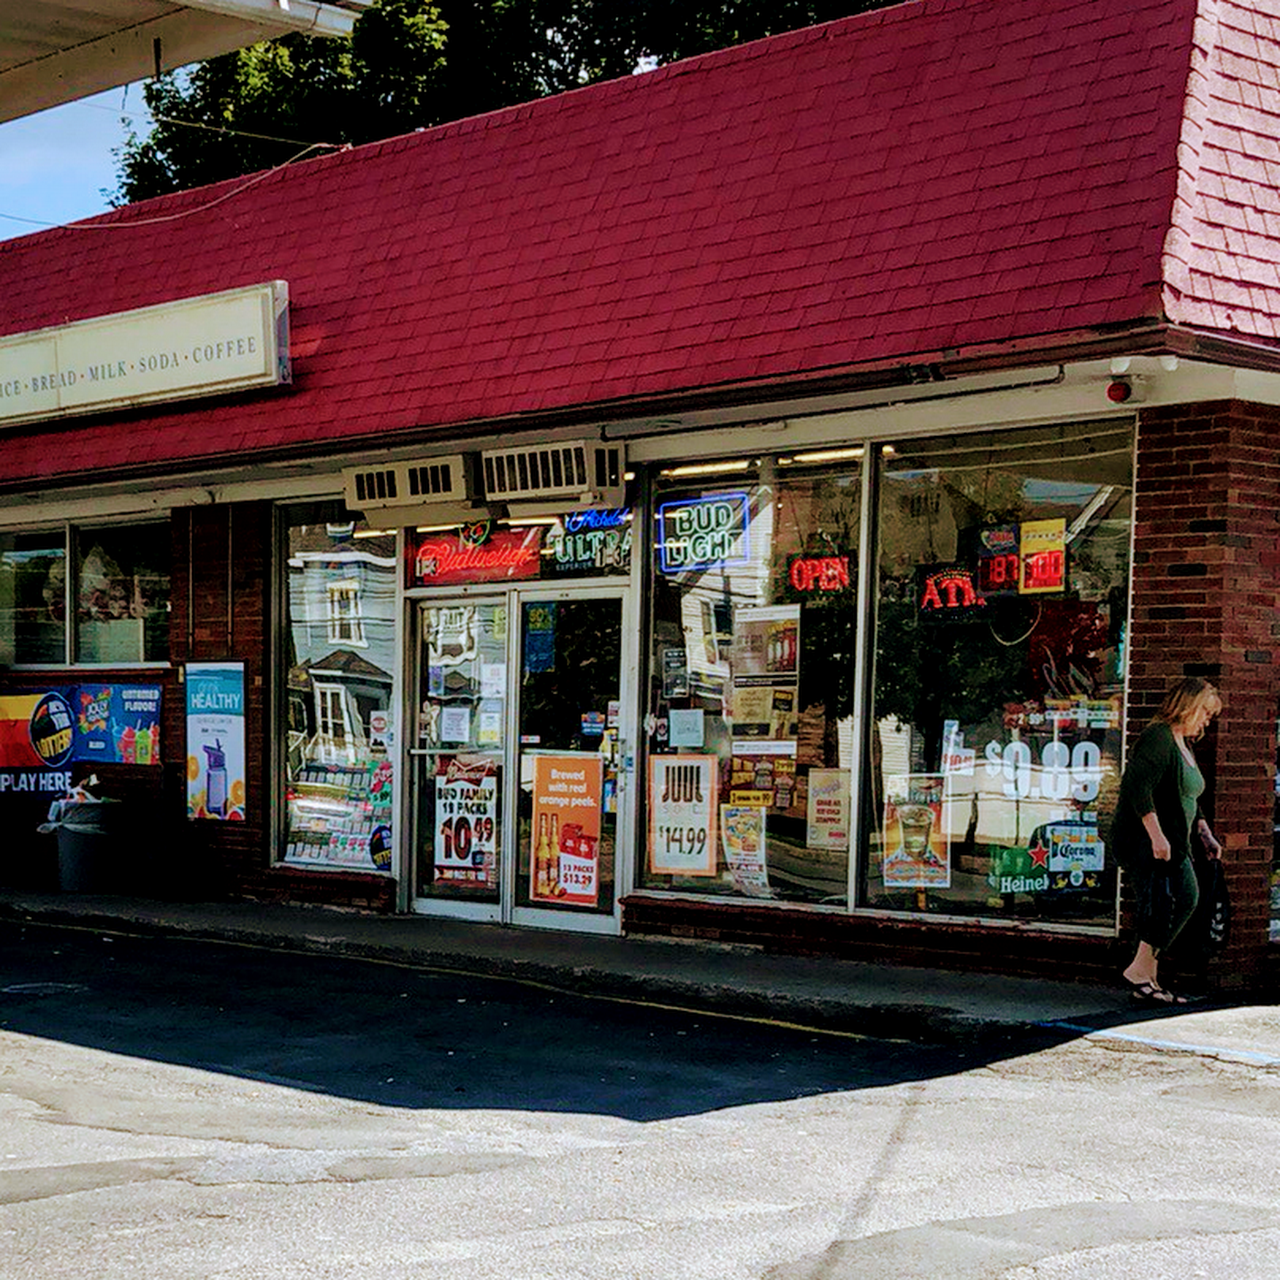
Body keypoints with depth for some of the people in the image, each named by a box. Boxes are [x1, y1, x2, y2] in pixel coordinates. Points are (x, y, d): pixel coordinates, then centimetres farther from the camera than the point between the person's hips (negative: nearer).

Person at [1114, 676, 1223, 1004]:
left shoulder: (1183, 745, 21)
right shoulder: (1157, 738, -12)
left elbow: (1188, 799, 31)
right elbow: (1137, 785, -24)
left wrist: (1205, 835, 20)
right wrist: (1156, 834, -28)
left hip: (1169, 843, 10)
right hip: (1145, 840, -10)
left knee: (1161, 908, 5)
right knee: (1182, 896, -21)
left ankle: (1147, 982, 10)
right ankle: (1140, 970, -20)